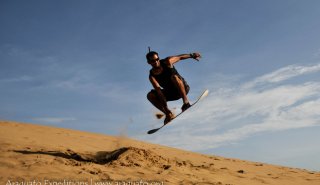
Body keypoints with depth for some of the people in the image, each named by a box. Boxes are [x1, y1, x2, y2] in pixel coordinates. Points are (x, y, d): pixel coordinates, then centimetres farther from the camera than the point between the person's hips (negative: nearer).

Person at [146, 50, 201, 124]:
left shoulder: (167, 62, -14)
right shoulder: (152, 76, -13)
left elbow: (180, 57, 4)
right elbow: (158, 90, -24)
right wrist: (165, 108, -31)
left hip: (183, 88, -3)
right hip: (171, 92, 3)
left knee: (174, 77, -34)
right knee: (150, 95, -16)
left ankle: (186, 102, -31)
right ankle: (169, 115, -17)